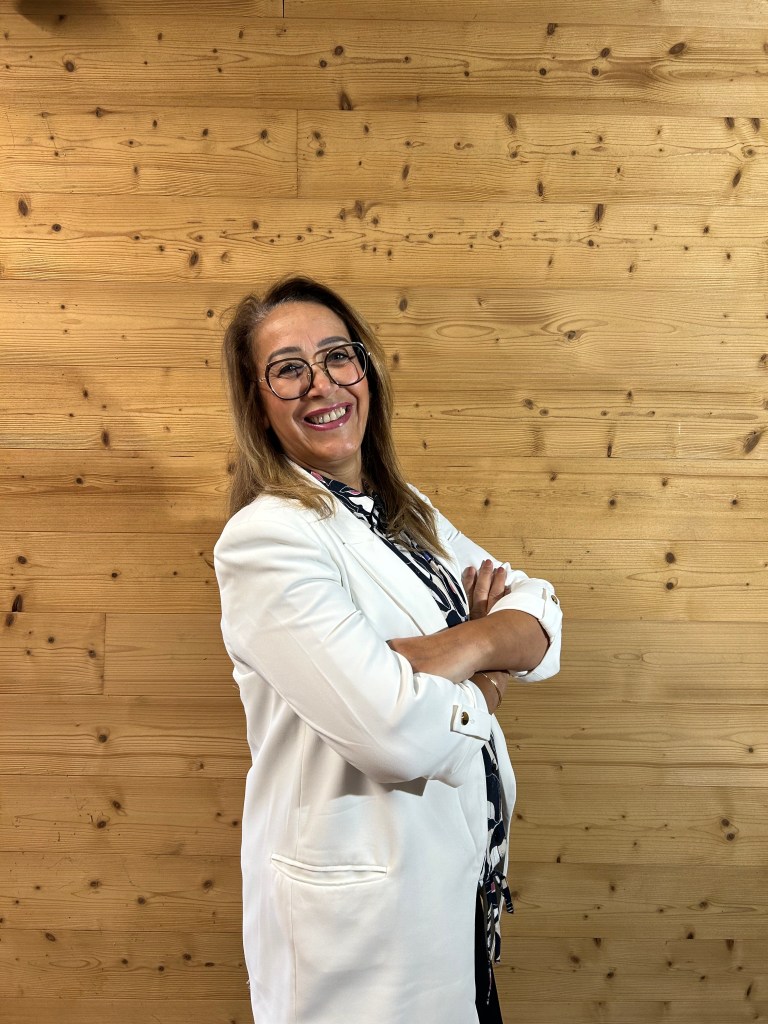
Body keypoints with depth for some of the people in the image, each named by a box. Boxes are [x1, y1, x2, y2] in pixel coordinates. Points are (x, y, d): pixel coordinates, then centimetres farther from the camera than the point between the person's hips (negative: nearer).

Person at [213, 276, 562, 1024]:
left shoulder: (409, 513, 5)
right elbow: (396, 728, -29)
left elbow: (539, 616, -2)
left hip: (466, 870, 7)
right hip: (360, 897, -7)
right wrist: (487, 681, -10)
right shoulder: (264, 538, -21)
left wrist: (470, 644, -23)